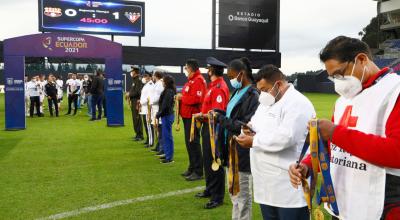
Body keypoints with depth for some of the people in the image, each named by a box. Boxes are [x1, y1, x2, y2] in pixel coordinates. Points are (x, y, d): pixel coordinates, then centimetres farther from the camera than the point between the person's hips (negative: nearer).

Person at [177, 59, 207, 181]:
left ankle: (198, 172, 2)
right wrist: (180, 97, 4)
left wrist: (182, 97, -12)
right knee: (189, 142, 15)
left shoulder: (198, 80, -14)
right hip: (187, 116, 10)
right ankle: (192, 168, 27)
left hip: (192, 116, -10)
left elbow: (196, 99, -24)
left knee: (193, 143, -6)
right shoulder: (191, 80, 18)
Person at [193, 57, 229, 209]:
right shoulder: (213, 85, 12)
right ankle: (210, 190, 33)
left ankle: (218, 197, 10)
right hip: (208, 127, 10)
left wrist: (201, 116, -15)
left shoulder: (219, 88, -18)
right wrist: (202, 115, 3)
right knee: (207, 161, 18)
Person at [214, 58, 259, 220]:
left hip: (243, 151, -9)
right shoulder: (238, 92, 11)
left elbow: (248, 126, -23)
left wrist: (221, 119, -20)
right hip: (232, 147, 9)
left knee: (242, 194, 5)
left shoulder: (253, 96, -17)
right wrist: (219, 113, -1)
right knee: (234, 190, 21)